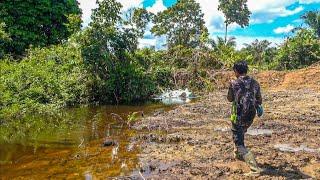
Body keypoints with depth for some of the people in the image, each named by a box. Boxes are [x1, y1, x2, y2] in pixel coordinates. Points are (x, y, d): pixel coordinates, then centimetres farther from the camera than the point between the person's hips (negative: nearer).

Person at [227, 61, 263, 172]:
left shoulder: (234, 83, -11)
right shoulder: (254, 83, 2)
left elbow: (230, 99, 3)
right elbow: (259, 100, 13)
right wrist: (259, 108, 33)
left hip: (239, 116, -6)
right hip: (251, 116, 6)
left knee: (239, 142, 2)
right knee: (241, 133, 32)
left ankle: (252, 162, -16)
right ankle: (238, 154, 47)